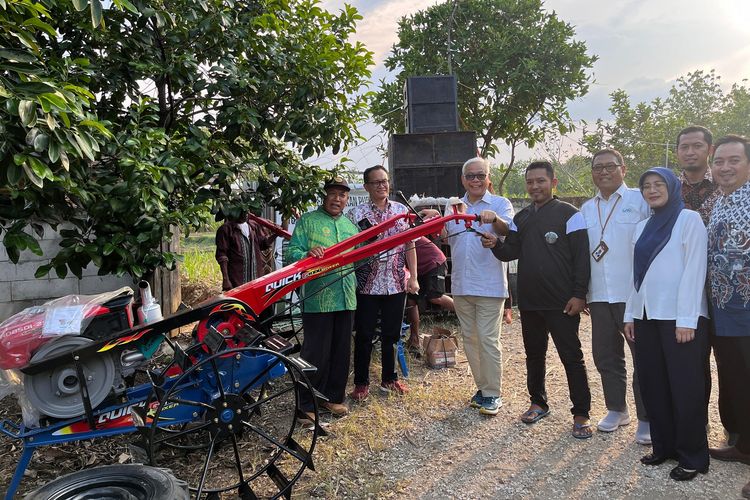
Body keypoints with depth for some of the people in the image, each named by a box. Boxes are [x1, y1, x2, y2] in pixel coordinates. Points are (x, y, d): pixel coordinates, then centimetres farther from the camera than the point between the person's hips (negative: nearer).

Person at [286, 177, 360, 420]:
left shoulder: (350, 225, 18)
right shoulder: (307, 221, 2)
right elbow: (291, 253, -6)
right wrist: (308, 254, -27)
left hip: (346, 299, 6)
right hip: (317, 299, -5)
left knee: (341, 351, 12)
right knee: (316, 353, -3)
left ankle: (334, 397, 28)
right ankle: (308, 404, 12)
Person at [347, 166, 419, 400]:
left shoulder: (401, 210, 6)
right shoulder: (356, 214, -4)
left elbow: (409, 246, 7)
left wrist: (413, 278, 2)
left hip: (396, 284, 3)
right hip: (367, 284, -3)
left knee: (391, 335, 13)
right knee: (364, 336, 6)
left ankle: (389, 379, 28)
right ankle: (361, 383, 19)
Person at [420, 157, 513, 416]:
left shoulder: (500, 204, -1)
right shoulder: (454, 207, 14)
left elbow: (508, 231, -18)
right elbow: (445, 237, 12)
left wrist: (495, 219, -40)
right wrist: (435, 220, -7)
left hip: (489, 285, -5)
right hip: (461, 285, 6)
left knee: (488, 340, -4)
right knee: (469, 339, 12)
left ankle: (493, 394, 8)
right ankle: (482, 387, 26)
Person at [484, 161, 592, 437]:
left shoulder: (568, 214, -5)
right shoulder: (521, 218, 12)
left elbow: (582, 257, -8)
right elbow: (511, 251, 8)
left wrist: (579, 294, -13)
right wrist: (495, 245, -14)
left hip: (562, 303, -5)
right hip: (529, 302, 6)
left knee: (572, 357, 1)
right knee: (534, 354, 16)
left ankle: (581, 414, 13)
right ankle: (538, 402, 32)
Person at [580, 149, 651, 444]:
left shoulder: (641, 201, -1)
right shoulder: (587, 209, 14)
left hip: (635, 294, -5)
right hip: (599, 295, 5)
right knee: (605, 355, 12)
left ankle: (646, 419, 14)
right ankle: (616, 409, 29)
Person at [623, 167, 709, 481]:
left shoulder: (689, 219, -2)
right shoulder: (642, 227, 16)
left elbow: (694, 270, -10)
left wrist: (687, 319, -15)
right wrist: (630, 314, 12)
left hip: (679, 317, -6)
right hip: (646, 316, 6)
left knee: (685, 389, 0)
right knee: (653, 385, 9)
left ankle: (692, 458, 14)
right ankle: (664, 447, 22)